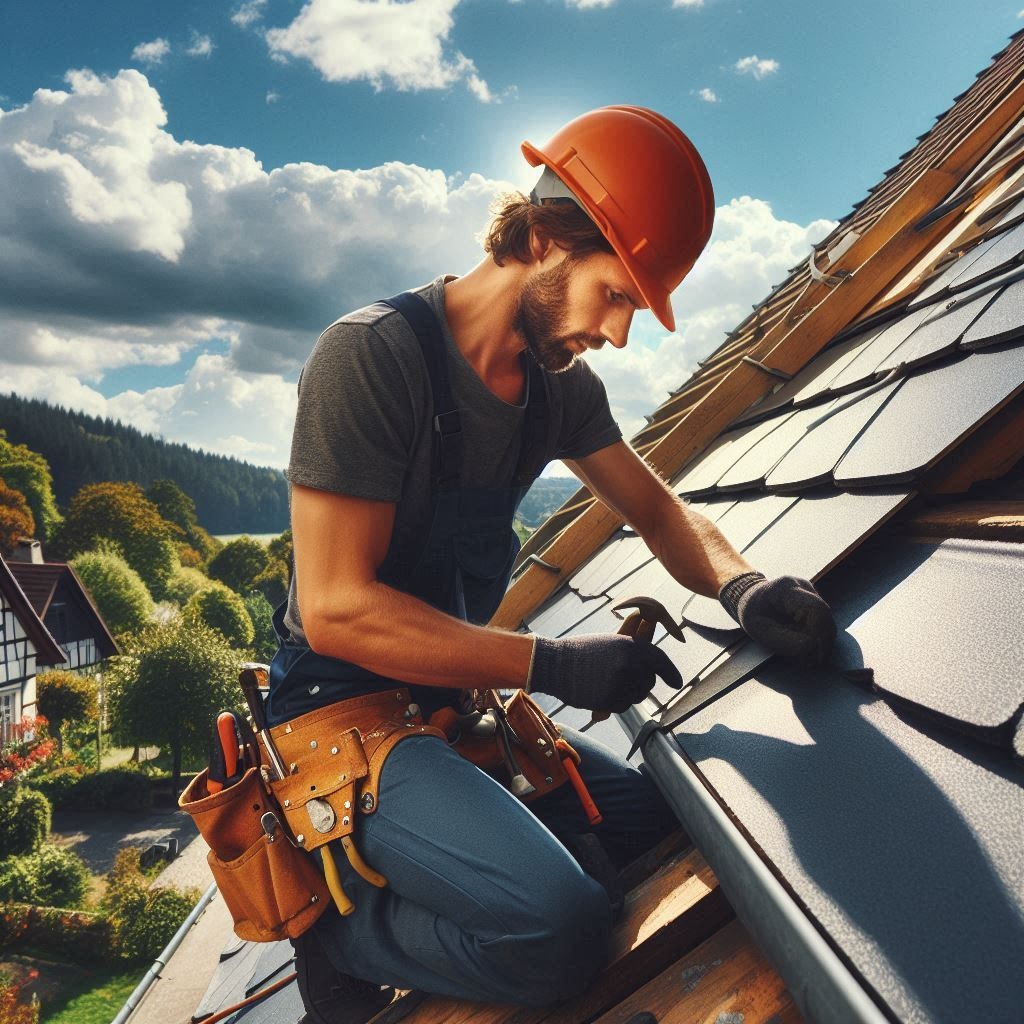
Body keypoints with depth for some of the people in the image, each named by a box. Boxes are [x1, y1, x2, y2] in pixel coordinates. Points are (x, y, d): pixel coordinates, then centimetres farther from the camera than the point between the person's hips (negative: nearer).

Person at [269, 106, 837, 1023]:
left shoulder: (560, 382, 2)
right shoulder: (374, 355, -21)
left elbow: (657, 509, 9)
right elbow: (337, 610, -24)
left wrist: (739, 584, -12)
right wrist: (548, 664, -26)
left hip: (456, 697, 8)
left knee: (663, 815, 11)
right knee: (559, 930, -25)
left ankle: (401, 865, 14)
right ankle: (343, 929, 3)